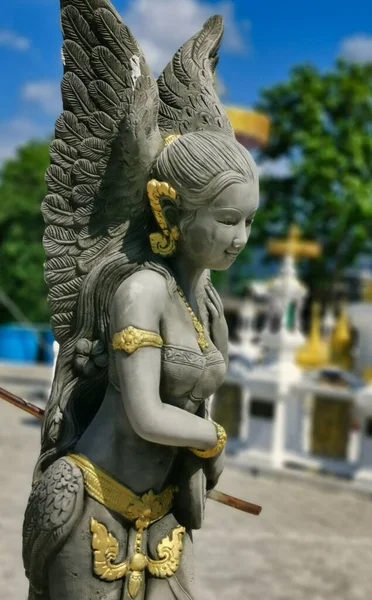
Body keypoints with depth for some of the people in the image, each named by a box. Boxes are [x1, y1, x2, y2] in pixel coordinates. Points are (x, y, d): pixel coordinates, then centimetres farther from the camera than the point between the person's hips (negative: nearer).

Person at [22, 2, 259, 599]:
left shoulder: (207, 300, 3)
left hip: (159, 515, 7)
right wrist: (214, 435, -9)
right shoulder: (141, 286, -23)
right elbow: (146, 417, -26)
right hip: (92, 510, -7)